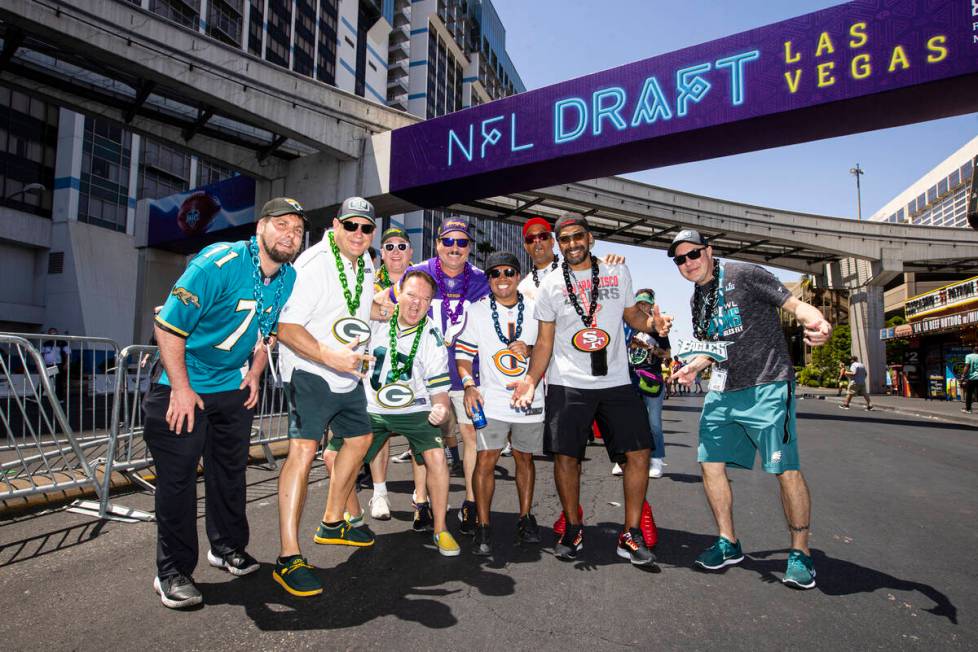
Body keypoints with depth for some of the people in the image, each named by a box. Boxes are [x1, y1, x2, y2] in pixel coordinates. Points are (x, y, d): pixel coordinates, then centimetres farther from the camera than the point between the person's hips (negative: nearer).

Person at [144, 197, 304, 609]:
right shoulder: (218, 263, -23)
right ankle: (173, 571, 13)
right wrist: (181, 389, -20)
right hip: (183, 387, -6)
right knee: (178, 475, -1)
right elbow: (168, 326, -21)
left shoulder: (289, 278, -2)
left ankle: (228, 547, 33)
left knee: (231, 470, 15)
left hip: (235, 387, 6)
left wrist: (255, 374, 6)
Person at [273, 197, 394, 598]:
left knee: (359, 440, 19)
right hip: (309, 372, -9)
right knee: (303, 448, -19)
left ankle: (332, 523, 37)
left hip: (349, 376, 9)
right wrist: (331, 356, -31)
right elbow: (286, 327, -23)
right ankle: (288, 558, -12)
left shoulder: (365, 265, 8)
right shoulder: (313, 264, -18)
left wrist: (379, 309, 4)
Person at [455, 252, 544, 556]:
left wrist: (530, 350, -13)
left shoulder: (535, 309, 3)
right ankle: (483, 526, 7)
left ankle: (526, 518, 31)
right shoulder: (478, 310, 1)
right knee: (485, 460, -8)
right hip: (491, 399, -1)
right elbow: (464, 351, 1)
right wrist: (469, 385, -13)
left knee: (524, 459, 13)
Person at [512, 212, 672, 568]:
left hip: (616, 382, 2)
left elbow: (632, 314, 16)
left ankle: (631, 535, 13)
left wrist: (652, 323, -7)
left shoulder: (618, 273, 8)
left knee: (638, 453, -2)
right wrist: (531, 380, -9)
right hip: (567, 385, -1)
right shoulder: (550, 286, 4)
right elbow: (544, 342, 5)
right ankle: (572, 529, 21)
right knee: (565, 456, -1)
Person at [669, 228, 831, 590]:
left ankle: (800, 551, 15)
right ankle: (728, 543, 19)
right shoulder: (696, 299, 15)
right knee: (711, 463, 3)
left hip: (767, 386, -7)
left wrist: (817, 322, -31)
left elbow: (794, 304, -9)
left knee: (786, 469, -4)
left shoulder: (744, 275, -5)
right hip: (721, 391, 7)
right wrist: (693, 366, 7)